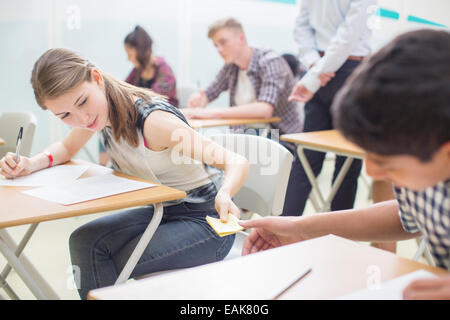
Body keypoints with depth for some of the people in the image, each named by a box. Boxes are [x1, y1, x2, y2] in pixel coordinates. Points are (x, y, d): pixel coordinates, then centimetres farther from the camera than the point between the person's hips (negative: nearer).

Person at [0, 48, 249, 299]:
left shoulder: (152, 120, -29)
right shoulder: (101, 109, -5)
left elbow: (238, 162, -31)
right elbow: (67, 148, 15)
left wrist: (224, 195, -53)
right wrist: (31, 164, -6)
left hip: (206, 222, -7)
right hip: (162, 212, 7)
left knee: (107, 272, -20)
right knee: (85, 243, -14)